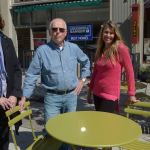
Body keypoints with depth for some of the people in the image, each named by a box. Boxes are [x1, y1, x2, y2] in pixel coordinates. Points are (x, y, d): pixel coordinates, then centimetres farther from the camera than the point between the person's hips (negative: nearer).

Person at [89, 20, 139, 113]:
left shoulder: (120, 48, -12)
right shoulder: (100, 50, 6)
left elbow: (129, 71, -10)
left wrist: (131, 94, -10)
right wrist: (90, 89, 14)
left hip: (111, 95, -6)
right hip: (97, 93, 6)